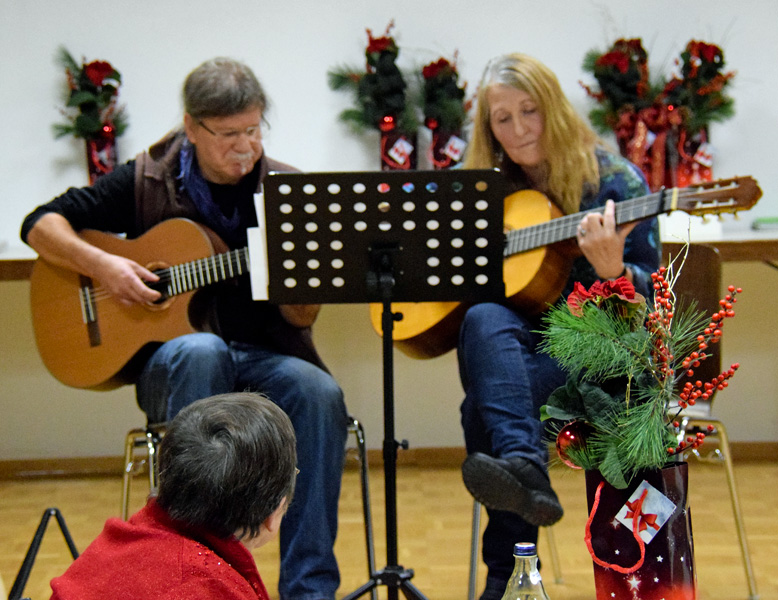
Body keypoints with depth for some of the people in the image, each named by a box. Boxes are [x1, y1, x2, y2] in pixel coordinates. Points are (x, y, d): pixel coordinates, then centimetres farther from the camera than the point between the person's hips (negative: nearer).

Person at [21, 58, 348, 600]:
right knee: (203, 350, -37)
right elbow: (40, 224, 6)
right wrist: (101, 265, -11)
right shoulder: (147, 180, 2)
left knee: (321, 394, -31)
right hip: (168, 360, -1)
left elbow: (300, 319, 2)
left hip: (264, 357, 1)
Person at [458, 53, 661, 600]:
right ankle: (525, 472, -54)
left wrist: (612, 270, -29)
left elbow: (649, 297, -5)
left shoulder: (614, 180, 0)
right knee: (484, 319, -36)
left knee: (485, 405, -34)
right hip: (512, 341, 3)